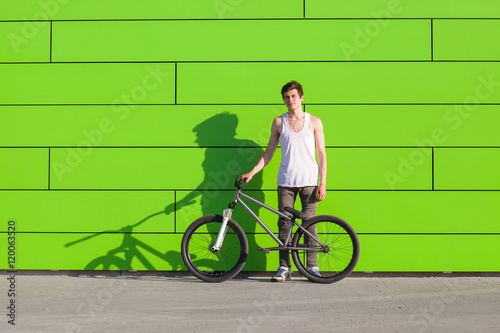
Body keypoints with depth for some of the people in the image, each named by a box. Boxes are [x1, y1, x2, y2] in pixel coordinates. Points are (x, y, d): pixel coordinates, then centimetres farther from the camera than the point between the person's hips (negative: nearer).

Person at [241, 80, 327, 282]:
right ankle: (284, 268, 5)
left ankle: (312, 266, 8)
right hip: (286, 180, 1)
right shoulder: (278, 122, 9)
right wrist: (251, 173, 4)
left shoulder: (314, 122, 6)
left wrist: (323, 184, -3)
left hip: (309, 180, -1)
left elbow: (321, 154, 4)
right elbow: (269, 153, 13)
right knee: (284, 223, -1)